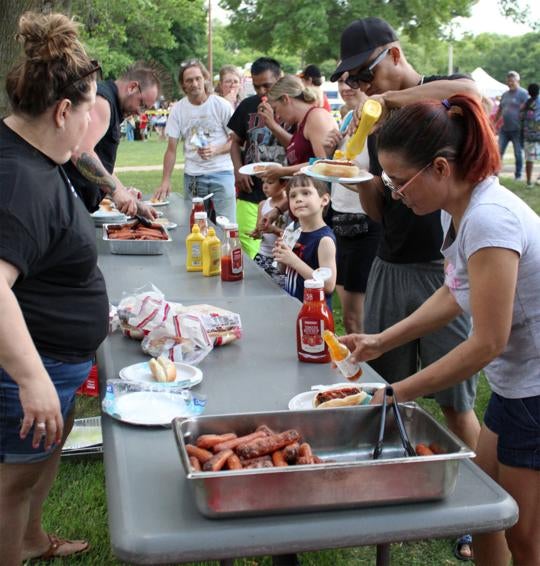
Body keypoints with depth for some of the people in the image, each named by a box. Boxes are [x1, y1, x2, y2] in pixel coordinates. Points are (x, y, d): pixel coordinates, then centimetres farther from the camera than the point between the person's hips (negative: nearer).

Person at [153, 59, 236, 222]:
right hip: (192, 176, 2)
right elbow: (171, 149, 6)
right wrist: (165, 181, -3)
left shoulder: (221, 105, -2)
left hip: (221, 173, -2)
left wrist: (215, 150, -18)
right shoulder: (178, 109, 4)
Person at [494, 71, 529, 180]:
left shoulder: (523, 93, -5)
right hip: (504, 129, 6)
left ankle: (518, 175, 13)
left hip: (517, 130, -6)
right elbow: (499, 110, 21)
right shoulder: (505, 94, 15)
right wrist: (494, 124, 18)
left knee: (518, 153, 4)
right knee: (499, 152, 2)